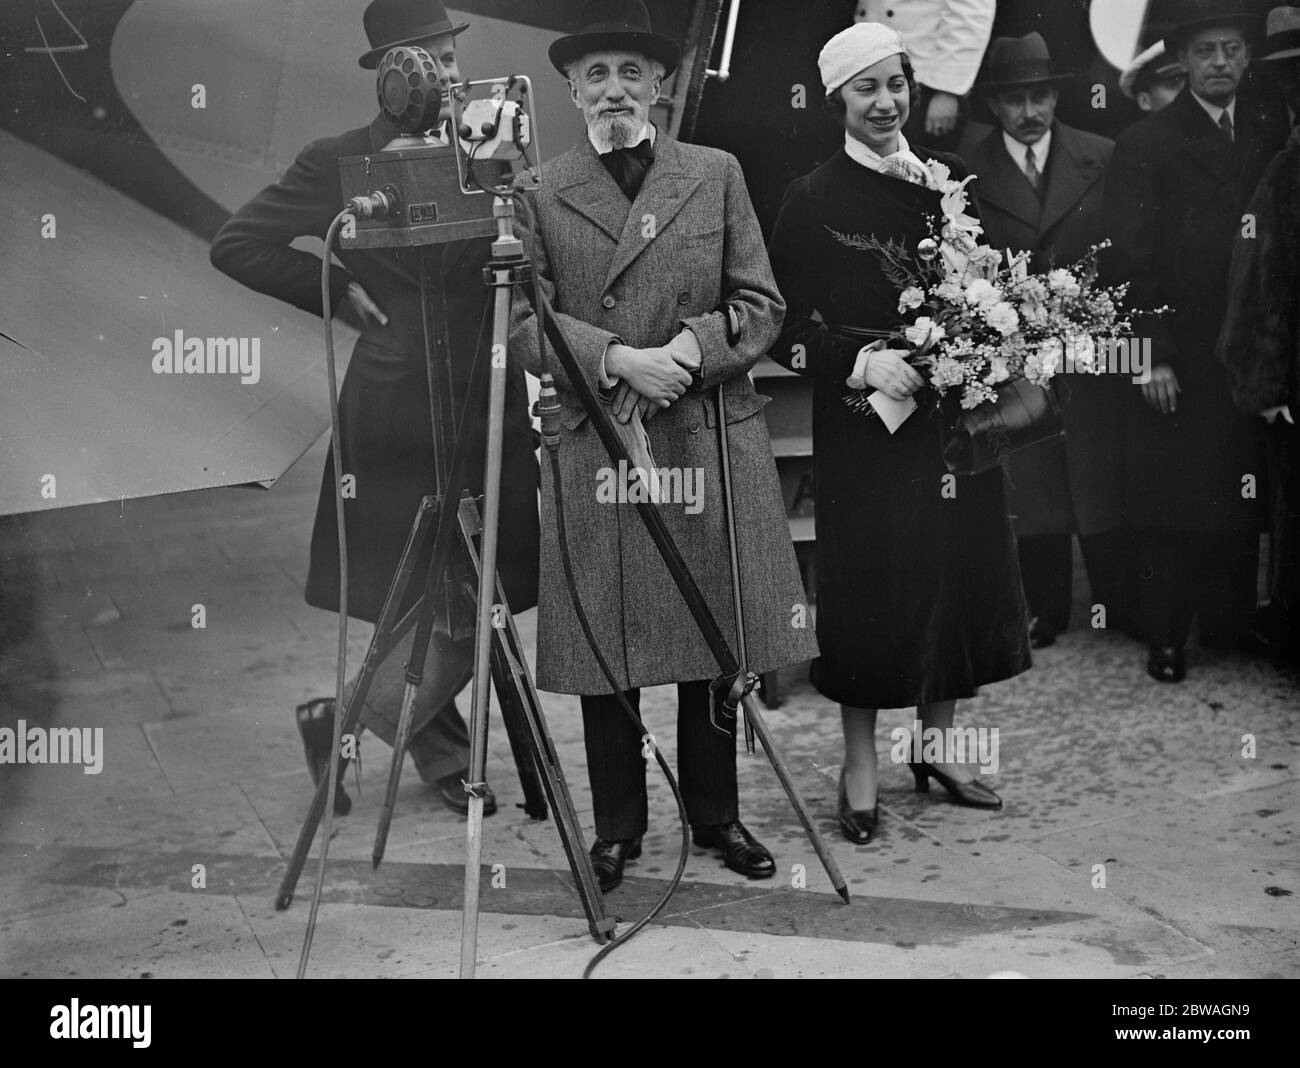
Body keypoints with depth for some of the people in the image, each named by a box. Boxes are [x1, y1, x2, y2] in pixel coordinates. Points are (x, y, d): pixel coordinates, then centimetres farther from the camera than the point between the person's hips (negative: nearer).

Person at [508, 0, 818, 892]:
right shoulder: (543, 192, 4)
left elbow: (762, 306, 5)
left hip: (711, 438, 1)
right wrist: (618, 359, -15)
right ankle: (618, 827, 22)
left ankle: (716, 812, 27)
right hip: (595, 447, -1)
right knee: (605, 647, 5)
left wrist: (693, 350, -12)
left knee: (716, 637, 8)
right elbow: (525, 322, -1)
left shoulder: (717, 174, 8)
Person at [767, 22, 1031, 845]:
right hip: (863, 420, -5)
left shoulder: (949, 181, 9)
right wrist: (861, 361, -20)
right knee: (871, 582, -1)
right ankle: (861, 767, 14)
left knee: (959, 568, 8)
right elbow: (786, 325, -7)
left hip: (953, 408, 5)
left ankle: (937, 742, 26)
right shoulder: (814, 200, -4)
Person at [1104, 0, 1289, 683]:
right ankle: (1165, 639, 12)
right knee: (1169, 504, 1)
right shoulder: (1144, 146, -1)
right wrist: (1151, 355, -12)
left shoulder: (1272, 138, 12)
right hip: (1176, 358, -4)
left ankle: (1231, 621, 22)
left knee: (1240, 494, 8)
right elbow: (1129, 260, -6)